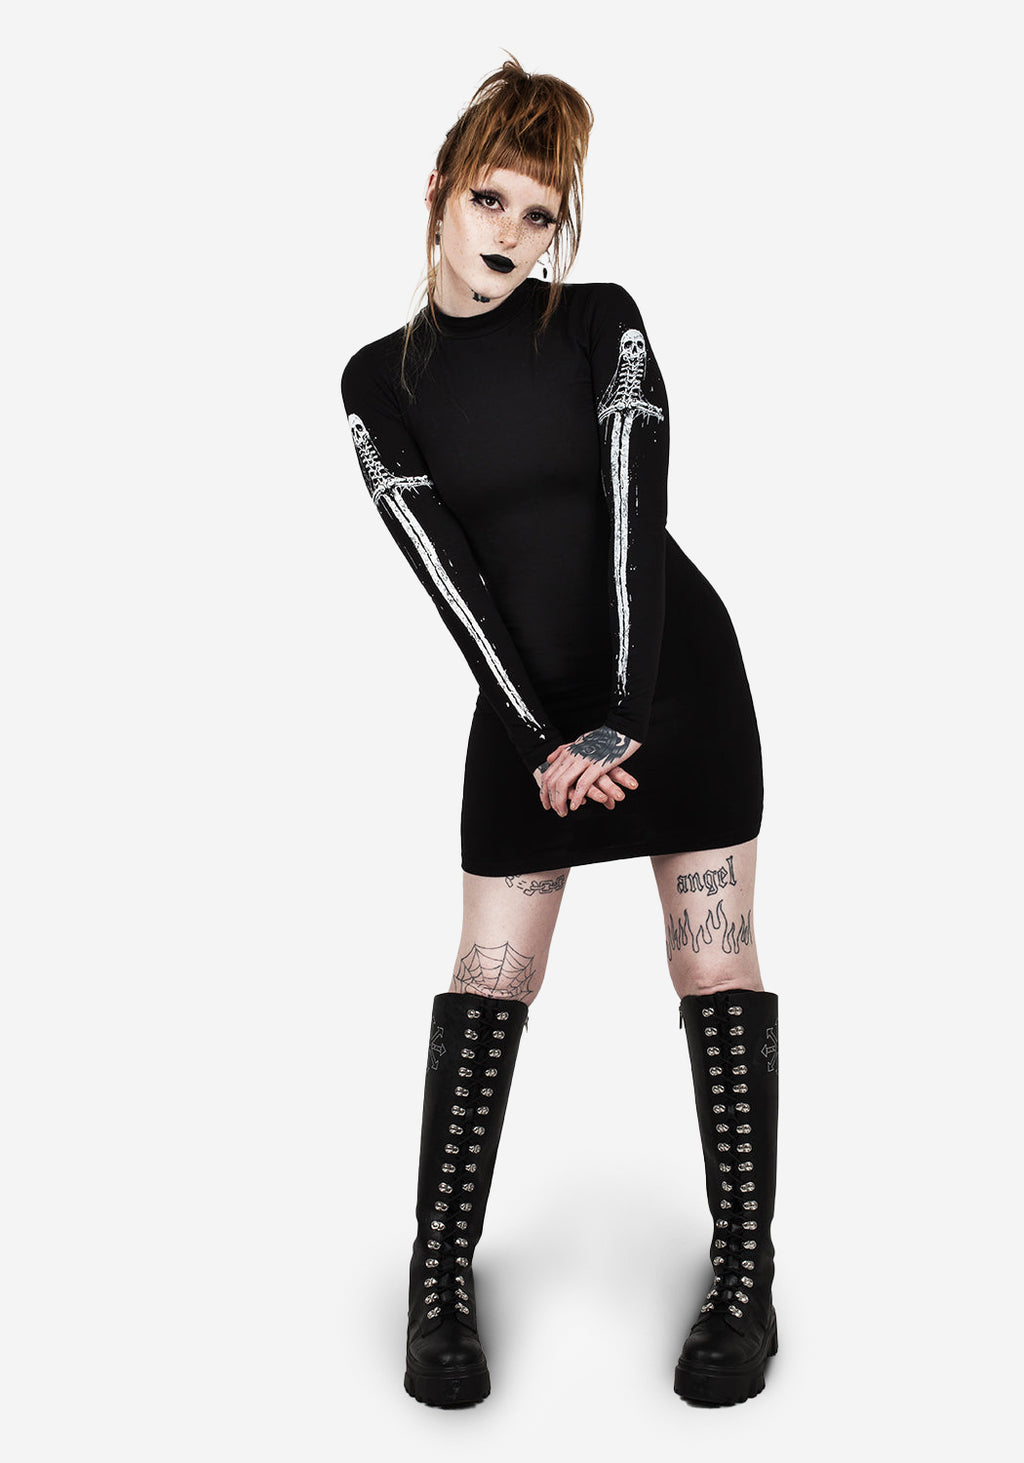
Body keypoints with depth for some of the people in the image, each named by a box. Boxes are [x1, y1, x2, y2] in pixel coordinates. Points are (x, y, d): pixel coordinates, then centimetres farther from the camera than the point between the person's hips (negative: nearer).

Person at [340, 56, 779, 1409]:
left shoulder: (603, 324, -2)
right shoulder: (381, 381, 2)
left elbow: (635, 515, -10)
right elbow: (448, 576, -4)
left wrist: (621, 716, -16)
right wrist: (546, 738, -10)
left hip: (676, 670, -1)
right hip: (528, 701, 1)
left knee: (715, 955, -1)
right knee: (492, 970, 1)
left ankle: (747, 1274, 7)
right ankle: (442, 1278, 10)